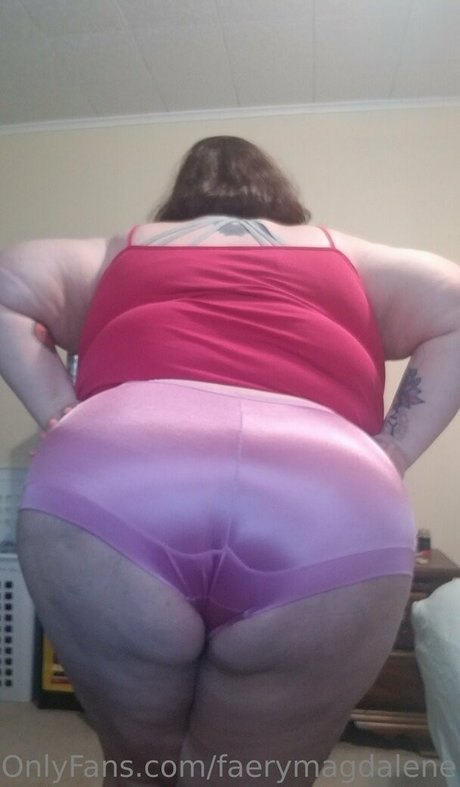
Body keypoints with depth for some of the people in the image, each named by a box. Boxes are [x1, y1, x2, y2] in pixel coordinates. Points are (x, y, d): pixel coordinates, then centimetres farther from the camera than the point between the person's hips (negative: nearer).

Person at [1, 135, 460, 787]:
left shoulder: (123, 251, 31)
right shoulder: (345, 257, 32)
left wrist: (64, 421, 15)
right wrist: (388, 456, 15)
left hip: (105, 480, 1)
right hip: (333, 501, 1)